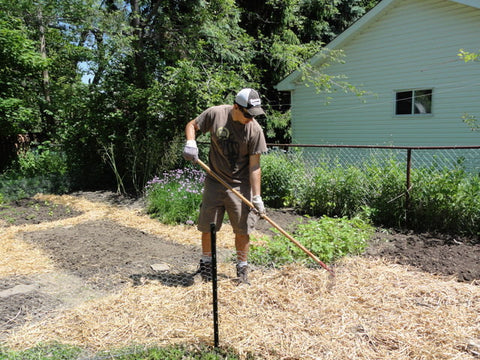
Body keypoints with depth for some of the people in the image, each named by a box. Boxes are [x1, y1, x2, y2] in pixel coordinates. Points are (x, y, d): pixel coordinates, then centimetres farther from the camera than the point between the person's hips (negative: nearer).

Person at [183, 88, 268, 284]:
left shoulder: (255, 130, -13)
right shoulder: (215, 114, -9)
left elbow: (254, 166, -12)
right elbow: (192, 125, 7)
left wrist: (257, 196, -16)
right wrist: (191, 142, -14)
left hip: (240, 186, -1)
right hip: (214, 182, 2)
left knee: (242, 229, 0)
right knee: (208, 226, 9)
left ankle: (242, 268, 19)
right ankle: (206, 262, 31)